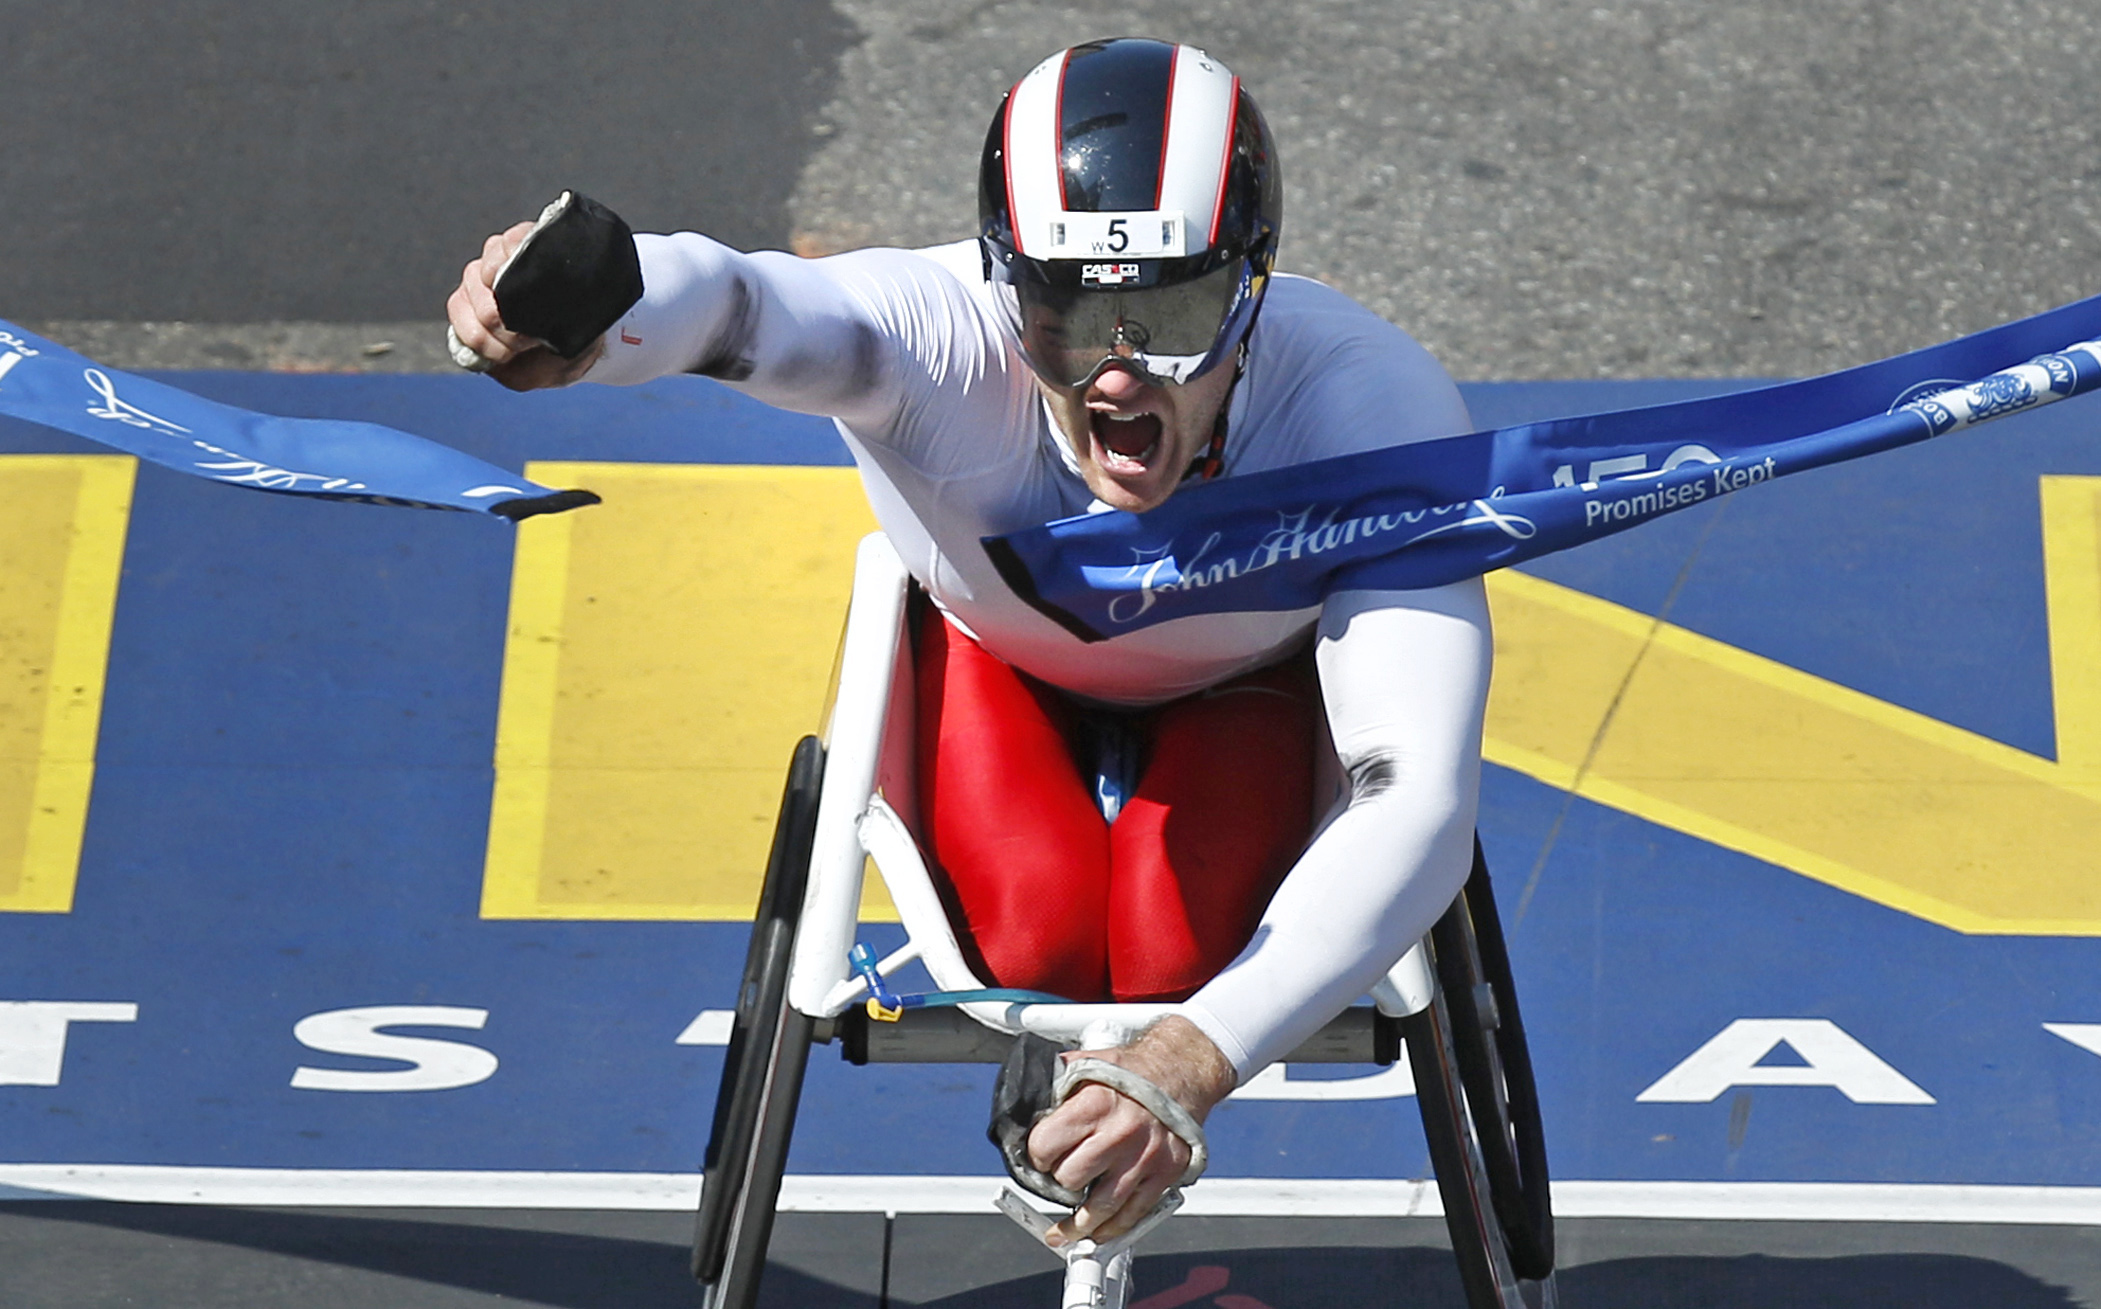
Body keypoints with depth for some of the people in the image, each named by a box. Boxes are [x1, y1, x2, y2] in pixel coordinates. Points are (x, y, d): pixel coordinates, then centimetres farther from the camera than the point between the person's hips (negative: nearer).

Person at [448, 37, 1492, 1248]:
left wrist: (1195, 1063, -60)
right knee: (1042, 950, -20)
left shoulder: (1378, 413, -40)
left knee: (1179, 965, -21)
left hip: (1243, 692, 0)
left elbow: (1421, 804, -46)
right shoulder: (946, 338, -41)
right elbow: (749, 305, -65)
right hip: (1000, 660, 0)